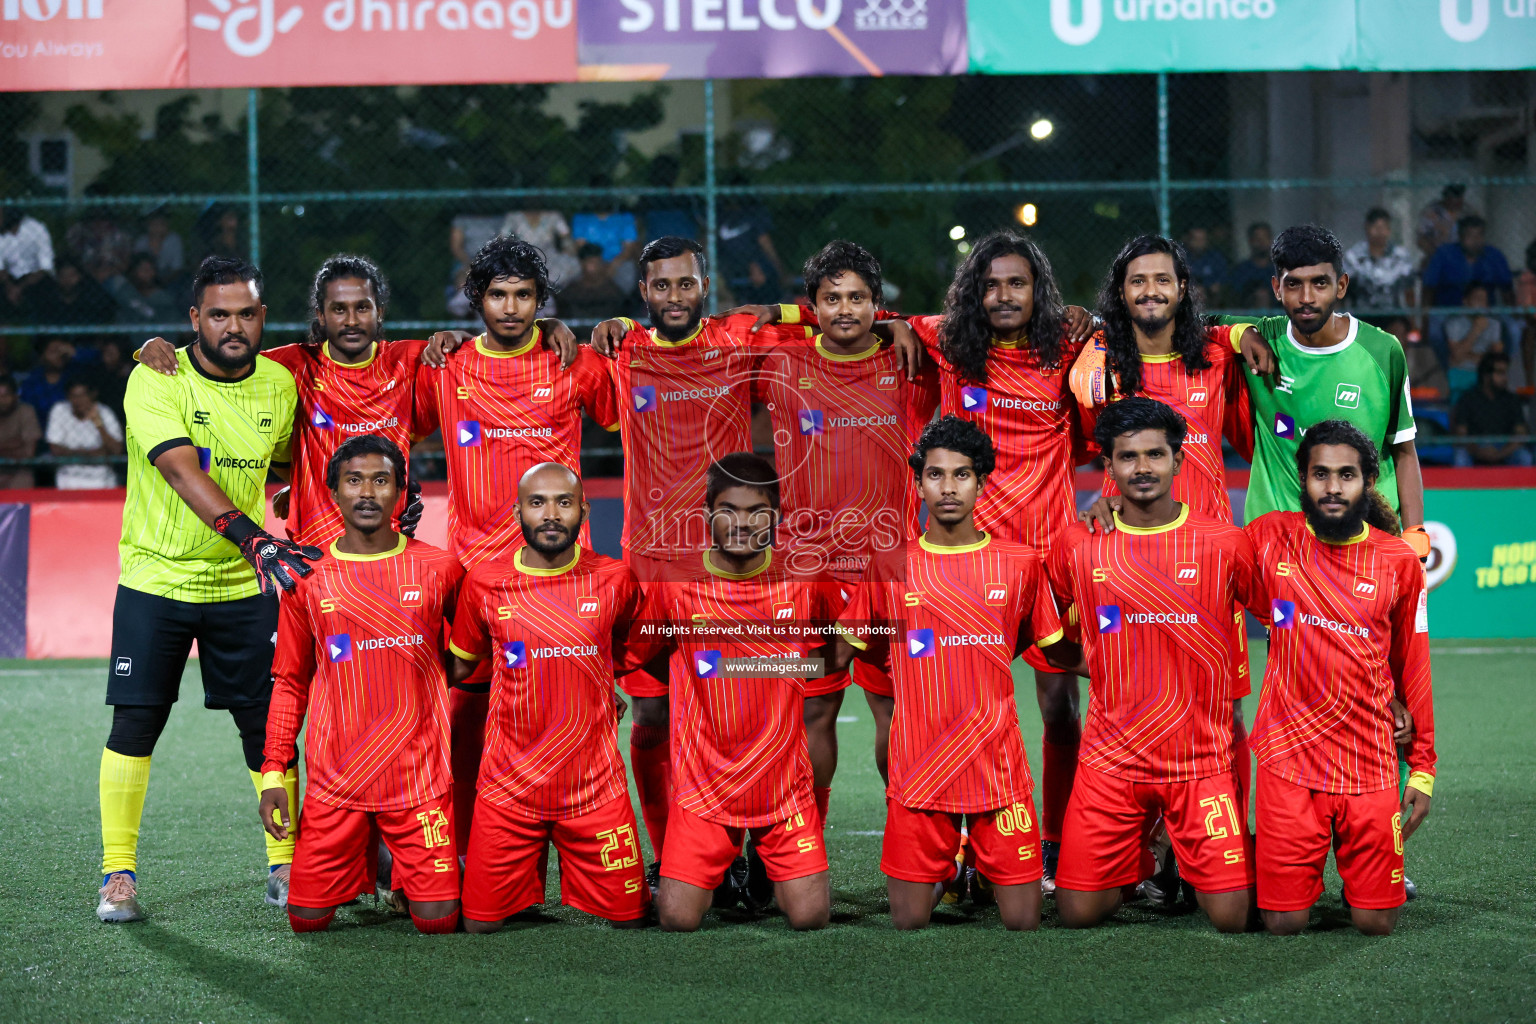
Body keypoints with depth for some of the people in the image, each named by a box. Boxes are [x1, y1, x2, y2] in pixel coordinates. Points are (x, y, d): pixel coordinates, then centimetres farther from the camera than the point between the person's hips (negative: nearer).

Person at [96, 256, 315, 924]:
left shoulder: (279, 384, 0)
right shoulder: (156, 381, -15)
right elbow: (182, 469, -29)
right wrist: (252, 537, -41)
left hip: (245, 586, 3)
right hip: (156, 576, -3)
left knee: (267, 725, 2)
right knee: (135, 724, -2)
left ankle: (284, 868, 14)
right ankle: (117, 875, 9)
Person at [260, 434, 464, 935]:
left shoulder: (439, 569, 1)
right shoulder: (308, 579, 4)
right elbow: (289, 682, 10)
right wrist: (273, 774, 3)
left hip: (419, 776, -1)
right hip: (333, 781, 1)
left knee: (437, 921, -9)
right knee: (307, 918, -4)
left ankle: (403, 870, 25)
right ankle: (363, 860, 28)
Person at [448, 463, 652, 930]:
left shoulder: (614, 579, -2)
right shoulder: (483, 583, -3)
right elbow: (461, 665, 13)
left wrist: (599, 697, 10)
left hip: (596, 786, 0)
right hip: (507, 786, 0)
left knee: (629, 918, 3)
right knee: (481, 923, 1)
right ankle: (531, 872, 31)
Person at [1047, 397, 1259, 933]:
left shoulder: (1225, 543, -3)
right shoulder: (1079, 545, 0)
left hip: (1203, 758, -1)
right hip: (1111, 758, 1)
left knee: (1231, 918, -8)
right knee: (1078, 913, -3)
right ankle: (1137, 864, 29)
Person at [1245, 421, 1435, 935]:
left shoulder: (1399, 561, 2)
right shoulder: (1270, 538, 0)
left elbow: (1413, 668, 8)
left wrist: (1423, 769, 8)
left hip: (1370, 764, 1)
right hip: (1289, 757, 0)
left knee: (1376, 922, -1)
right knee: (1284, 922, -2)